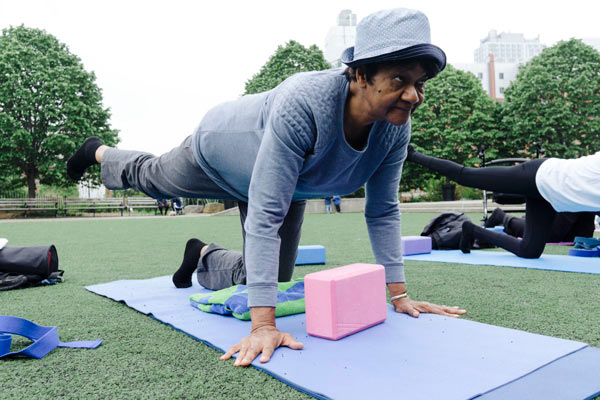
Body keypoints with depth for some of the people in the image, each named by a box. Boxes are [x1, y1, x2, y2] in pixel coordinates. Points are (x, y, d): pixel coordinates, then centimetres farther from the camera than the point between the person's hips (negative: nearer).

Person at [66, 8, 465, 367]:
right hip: (220, 150, -4)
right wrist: (263, 325, -47)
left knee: (273, 278, 11)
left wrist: (399, 295, -16)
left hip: (292, 185, 5)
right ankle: (99, 151, 59)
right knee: (149, 176, 24)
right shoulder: (304, 103, -45)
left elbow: (383, 212, -15)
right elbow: (265, 215, -46)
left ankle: (204, 254, 40)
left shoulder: (396, 127, -26)